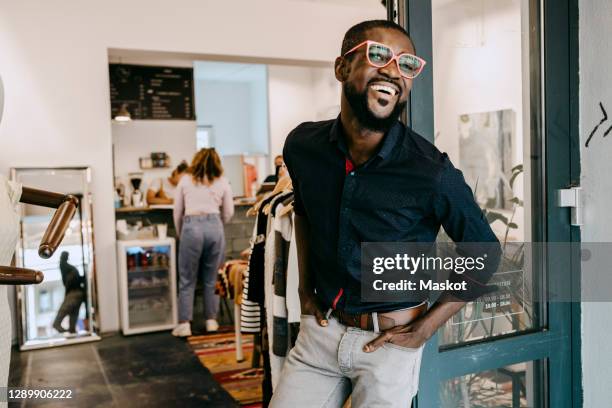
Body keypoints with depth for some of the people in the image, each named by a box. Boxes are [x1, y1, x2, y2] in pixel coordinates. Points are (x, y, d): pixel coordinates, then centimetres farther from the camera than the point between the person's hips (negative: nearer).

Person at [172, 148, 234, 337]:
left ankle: (184, 324, 5)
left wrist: (180, 233, 25)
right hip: (214, 226, 1)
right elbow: (228, 213, 14)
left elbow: (177, 211, 13)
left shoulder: (185, 180, 12)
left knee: (187, 279, 6)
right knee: (211, 277, 11)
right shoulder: (222, 182, 12)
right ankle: (211, 321, 16)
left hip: (191, 227, -1)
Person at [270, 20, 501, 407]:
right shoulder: (303, 145, -7)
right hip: (319, 329, 4)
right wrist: (305, 286, 9)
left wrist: (424, 329, -7)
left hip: (389, 340, -3)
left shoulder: (432, 172, -20)